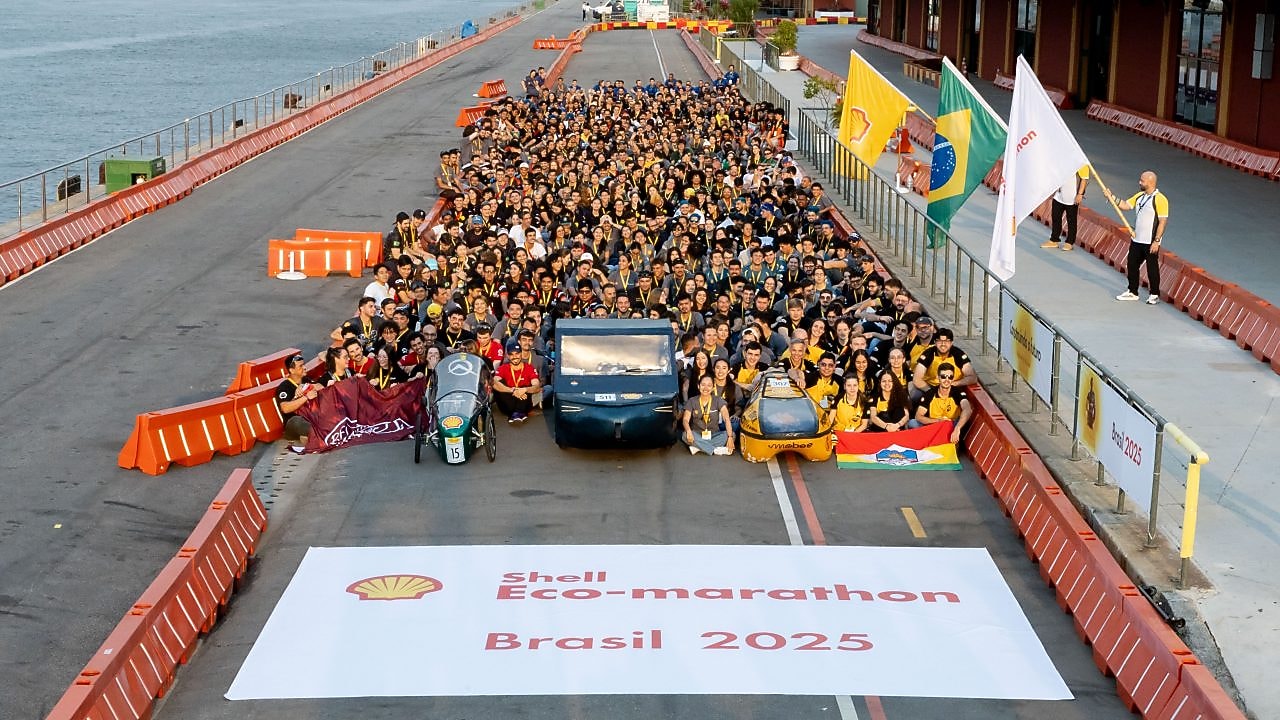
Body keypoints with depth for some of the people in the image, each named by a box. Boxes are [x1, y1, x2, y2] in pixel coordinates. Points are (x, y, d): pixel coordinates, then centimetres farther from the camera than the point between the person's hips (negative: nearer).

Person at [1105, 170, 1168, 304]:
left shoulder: (1160, 199, -17)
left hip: (1150, 242, -8)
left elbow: (1163, 222, -18)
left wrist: (1156, 241, -20)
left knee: (1152, 268, 3)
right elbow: (1126, 205, 12)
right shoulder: (1139, 196, 8)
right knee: (1132, 265, 14)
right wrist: (1112, 198, -2)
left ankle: (1154, 295, 16)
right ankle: (1132, 292, 27)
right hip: (1136, 240, 8)